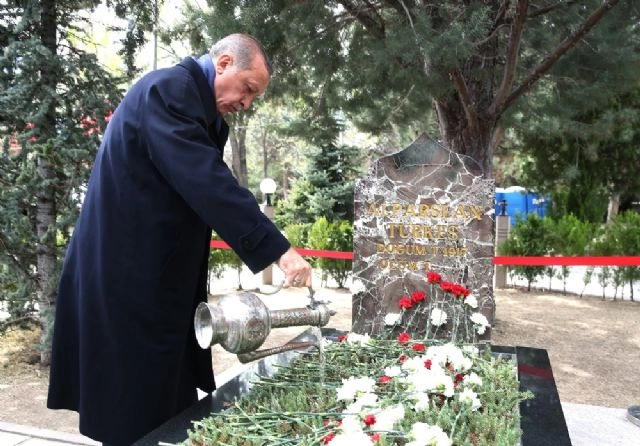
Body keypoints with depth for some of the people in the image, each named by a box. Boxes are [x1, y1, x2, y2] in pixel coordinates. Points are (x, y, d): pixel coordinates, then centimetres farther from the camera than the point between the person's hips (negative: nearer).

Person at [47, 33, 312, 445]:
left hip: (158, 272, 10)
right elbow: (208, 184, -29)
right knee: (138, 407, 2)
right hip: (128, 274, -10)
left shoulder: (196, 102, 12)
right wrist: (279, 249, -30)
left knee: (169, 395, 18)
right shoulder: (168, 90, -18)